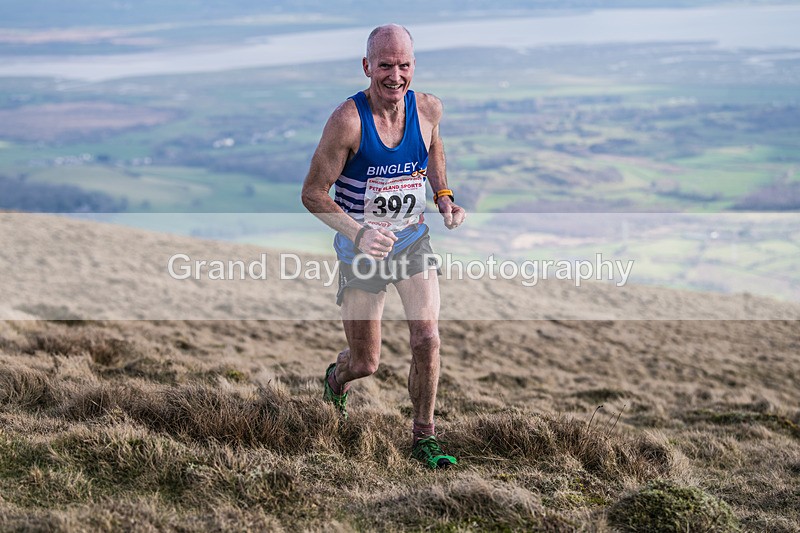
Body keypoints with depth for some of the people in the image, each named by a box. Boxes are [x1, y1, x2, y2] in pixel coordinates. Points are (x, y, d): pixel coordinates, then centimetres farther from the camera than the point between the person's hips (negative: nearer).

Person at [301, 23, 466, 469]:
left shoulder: (428, 109, -9)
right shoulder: (348, 119, -23)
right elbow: (313, 193, -18)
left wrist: (444, 197, 2)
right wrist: (358, 232, -32)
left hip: (414, 241, 3)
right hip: (361, 250, -3)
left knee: (428, 340, -11)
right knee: (366, 364, 7)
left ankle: (424, 437, 10)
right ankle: (337, 377, 46)